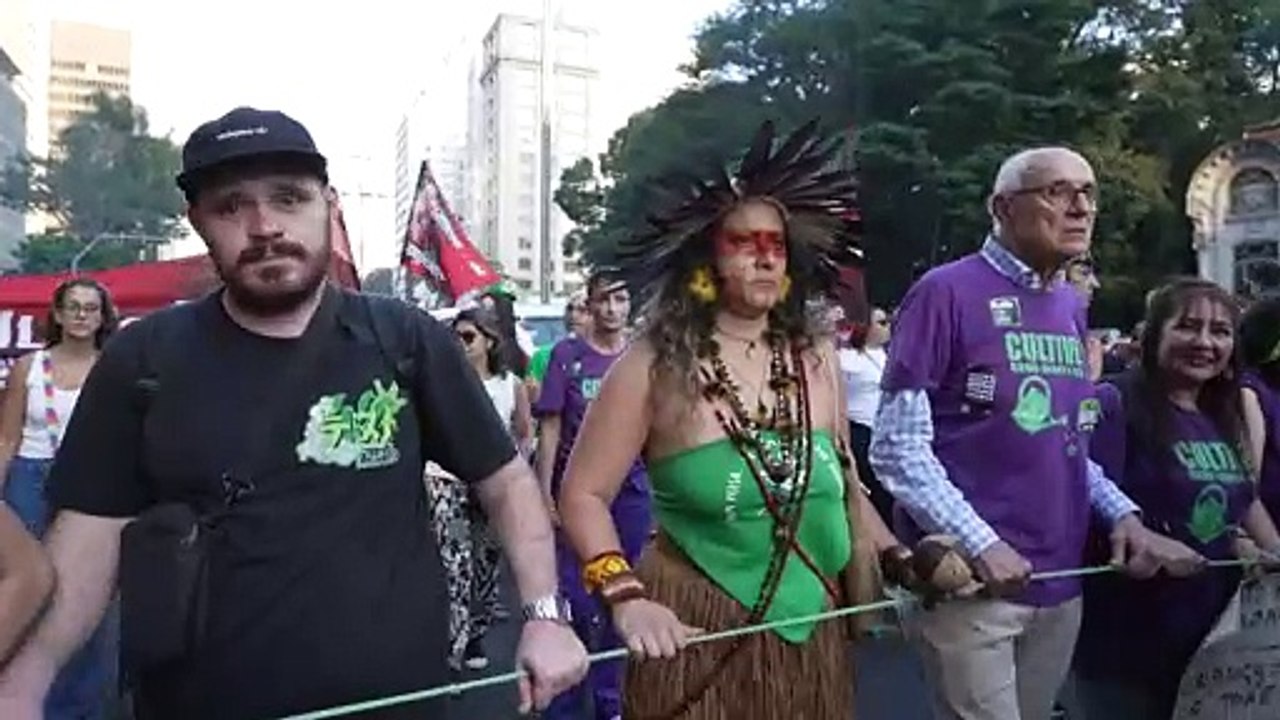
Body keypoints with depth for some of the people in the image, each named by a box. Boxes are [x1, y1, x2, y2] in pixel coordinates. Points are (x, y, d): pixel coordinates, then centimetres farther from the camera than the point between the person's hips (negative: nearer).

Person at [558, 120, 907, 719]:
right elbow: (584, 494, -9)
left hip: (810, 633, 4)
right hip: (694, 634, -4)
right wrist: (626, 598, -19)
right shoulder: (656, 365, -11)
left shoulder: (816, 355, 2)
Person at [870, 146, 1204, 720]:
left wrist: (1123, 514, 0)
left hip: (1060, 579, 7)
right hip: (970, 578, -7)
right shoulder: (946, 291, -12)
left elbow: (1068, 441, 16)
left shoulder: (1071, 306, 11)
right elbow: (896, 447, -15)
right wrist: (979, 543, -21)